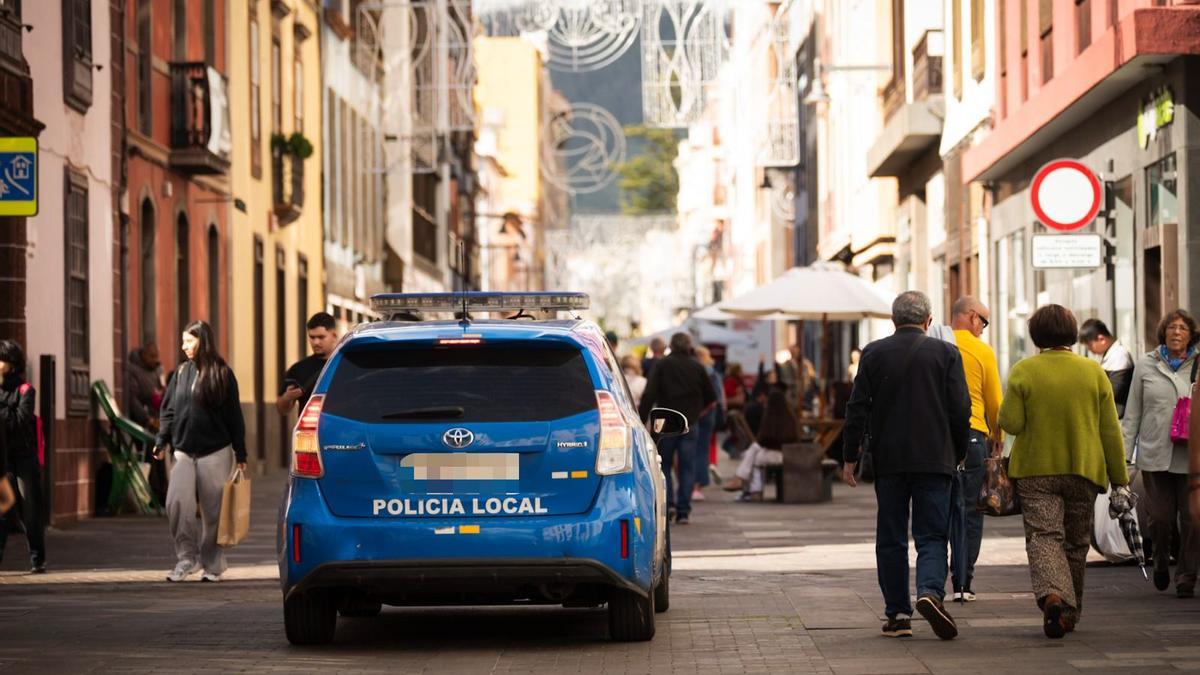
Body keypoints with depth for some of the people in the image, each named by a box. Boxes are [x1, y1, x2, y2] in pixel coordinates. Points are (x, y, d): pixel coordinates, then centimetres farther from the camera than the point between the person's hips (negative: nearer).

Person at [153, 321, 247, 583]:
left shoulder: (222, 374, 0)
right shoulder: (181, 373, 9)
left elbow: (234, 415, 2)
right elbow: (168, 410, 13)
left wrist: (240, 453, 0)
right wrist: (161, 441, 1)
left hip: (215, 452, -3)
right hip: (184, 450, 3)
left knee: (213, 511, 3)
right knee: (177, 502, -13)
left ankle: (213, 565, 13)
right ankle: (187, 557, 0)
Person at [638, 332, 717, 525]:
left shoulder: (662, 365, -2)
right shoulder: (697, 367, 4)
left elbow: (649, 395, -11)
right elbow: (711, 398, 8)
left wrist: (641, 419, -9)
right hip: (690, 424, 1)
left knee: (664, 464, 11)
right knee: (687, 467, 4)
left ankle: (667, 504, -2)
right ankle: (683, 511, -1)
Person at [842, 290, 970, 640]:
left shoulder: (874, 353, 2)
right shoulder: (945, 353, -1)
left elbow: (857, 409, 0)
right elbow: (960, 409, -2)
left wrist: (851, 457, 6)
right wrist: (958, 454, 11)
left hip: (888, 460, 1)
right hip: (934, 460, -1)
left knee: (891, 539, 8)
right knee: (932, 535, 2)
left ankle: (898, 614, 7)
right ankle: (930, 591, -23)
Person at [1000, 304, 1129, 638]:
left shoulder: (1023, 371, -7)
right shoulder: (1093, 371, -1)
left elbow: (1010, 423, -9)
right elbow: (1110, 430, 1)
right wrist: (1119, 476, 8)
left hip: (1036, 471, -2)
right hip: (1083, 470, 2)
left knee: (1044, 536, -5)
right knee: (1076, 542, 14)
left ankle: (1052, 594, -31)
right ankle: (1070, 612, 22)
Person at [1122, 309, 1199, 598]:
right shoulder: (1146, 366, 9)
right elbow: (1132, 413, 11)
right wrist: (1124, 452, 6)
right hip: (1155, 454, 0)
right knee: (1160, 516, -1)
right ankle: (1161, 563, 26)